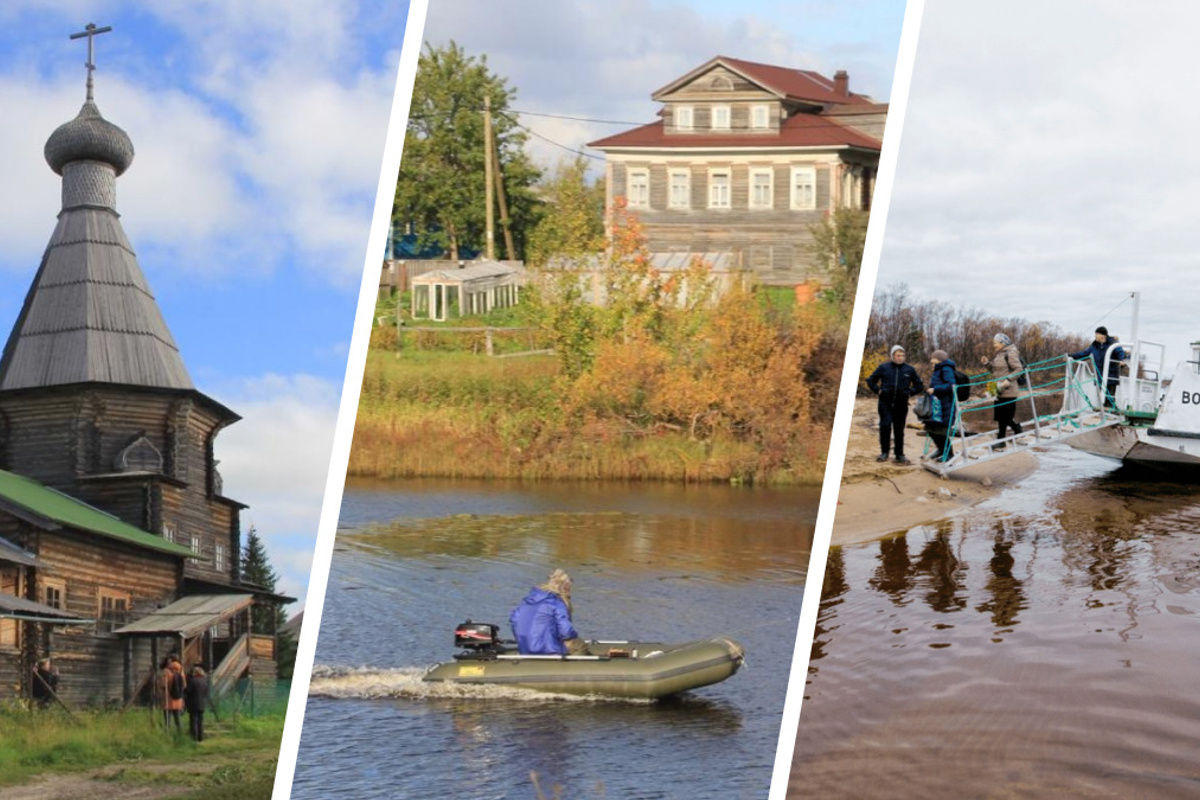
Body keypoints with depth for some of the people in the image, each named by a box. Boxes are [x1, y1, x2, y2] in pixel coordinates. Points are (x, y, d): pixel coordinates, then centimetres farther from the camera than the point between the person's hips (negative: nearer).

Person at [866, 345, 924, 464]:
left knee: (899, 429, 5)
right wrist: (877, 391, 2)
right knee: (885, 426, -11)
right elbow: (871, 381, 13)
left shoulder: (909, 369, 6)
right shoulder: (883, 368, 2)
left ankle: (900, 455, 12)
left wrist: (910, 392, 4)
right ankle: (884, 452, 1)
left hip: (901, 404, 1)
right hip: (885, 403, -1)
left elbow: (919, 386, 17)